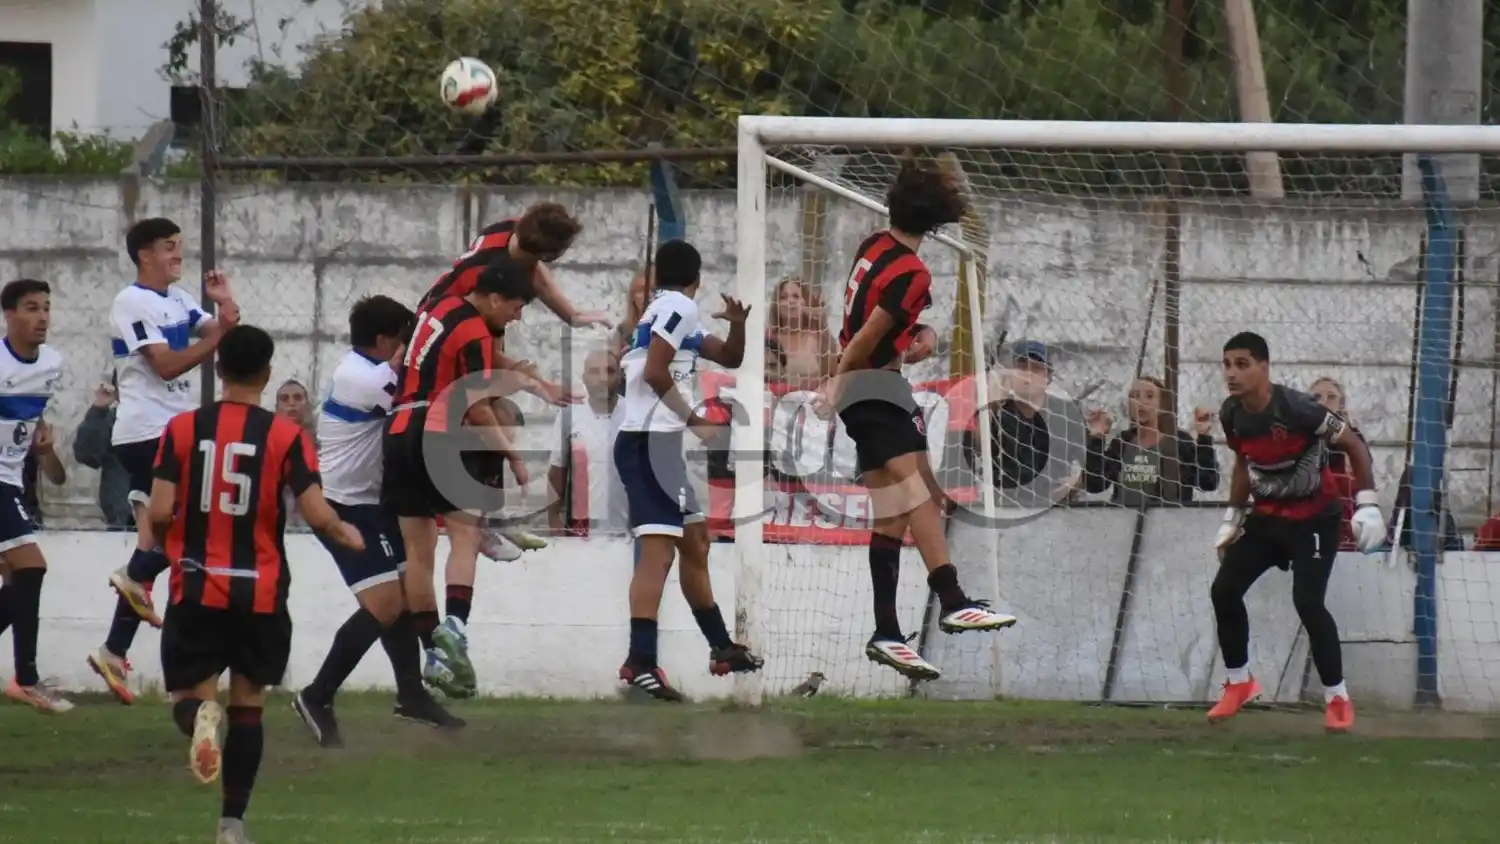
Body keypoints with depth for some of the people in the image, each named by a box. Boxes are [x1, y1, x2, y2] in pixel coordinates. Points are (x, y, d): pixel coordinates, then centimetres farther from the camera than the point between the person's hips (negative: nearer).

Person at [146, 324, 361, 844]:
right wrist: (347, 534, 11)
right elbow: (317, 515, -12)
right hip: (261, 593, 0)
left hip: (197, 589, 0)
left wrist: (162, 541, 16)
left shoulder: (183, 429, -2)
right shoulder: (287, 437, -5)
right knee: (248, 704, 13)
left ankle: (201, 717, -29)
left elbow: (159, 513, -7)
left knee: (190, 697, 8)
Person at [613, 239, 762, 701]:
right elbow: (655, 372, -19)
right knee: (658, 550, -18)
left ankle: (721, 647, 34)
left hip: (650, 441, 11)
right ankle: (640, 663, -28)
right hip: (651, 440, -11)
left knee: (694, 542, 22)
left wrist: (738, 325, 6)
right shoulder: (680, 307, -7)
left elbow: (729, 358, 26)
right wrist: (694, 419, -11)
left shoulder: (664, 311, 22)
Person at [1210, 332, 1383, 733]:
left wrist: (1367, 506, -23)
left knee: (1307, 601, -18)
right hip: (1266, 516, 7)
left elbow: (1354, 446, -18)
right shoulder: (1231, 415, -6)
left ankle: (1338, 699, -5)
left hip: (1314, 518, -7)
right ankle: (1239, 682, 18)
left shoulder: (1296, 409, -26)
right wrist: (1233, 518, 16)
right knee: (1224, 590, -1)